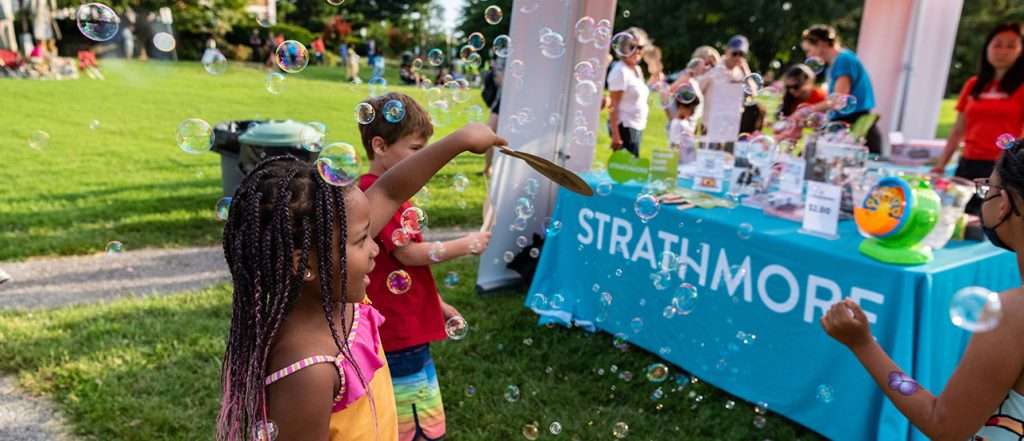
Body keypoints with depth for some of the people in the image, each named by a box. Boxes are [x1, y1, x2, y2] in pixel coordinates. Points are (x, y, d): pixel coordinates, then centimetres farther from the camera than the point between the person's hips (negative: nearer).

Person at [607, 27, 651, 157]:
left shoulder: (637, 69, 14)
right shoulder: (620, 71, -12)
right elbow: (613, 106, -17)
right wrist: (615, 135, -22)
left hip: (638, 127, 9)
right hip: (625, 127, -9)